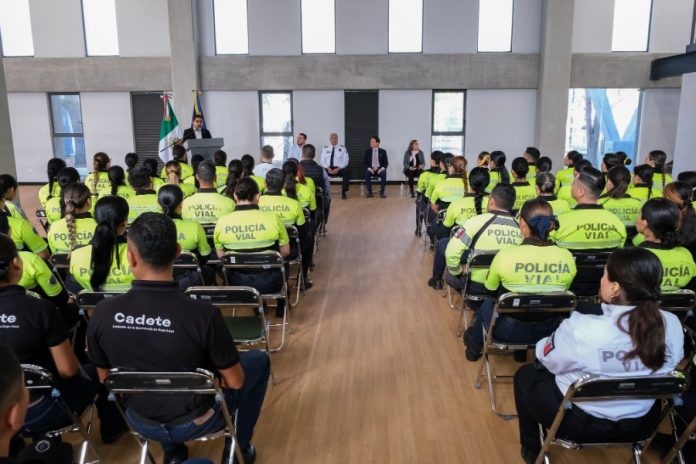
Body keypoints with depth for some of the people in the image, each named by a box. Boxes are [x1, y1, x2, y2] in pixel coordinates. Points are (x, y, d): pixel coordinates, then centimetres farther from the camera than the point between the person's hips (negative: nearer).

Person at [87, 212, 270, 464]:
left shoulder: (102, 313, -20)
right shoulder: (203, 314, -31)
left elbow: (105, 378, -2)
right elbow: (235, 382, -17)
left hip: (141, 422, 4)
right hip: (196, 422, -3)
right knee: (259, 360, 19)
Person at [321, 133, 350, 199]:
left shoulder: (342, 148, 8)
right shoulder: (325, 148, 12)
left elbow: (345, 161, -1)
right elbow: (322, 161, 6)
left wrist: (338, 169, -15)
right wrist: (328, 168, -14)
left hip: (339, 168, -1)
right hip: (328, 168, 1)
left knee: (346, 172, -34)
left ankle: (344, 192, -23)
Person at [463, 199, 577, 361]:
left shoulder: (506, 255, -25)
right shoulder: (567, 257, -16)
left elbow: (490, 287, -4)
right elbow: (562, 291, 4)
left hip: (509, 330, -3)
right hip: (548, 330, 3)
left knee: (486, 304, 29)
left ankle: (475, 346, 53)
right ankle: (521, 350, 52)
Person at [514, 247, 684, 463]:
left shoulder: (581, 329, -33)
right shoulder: (673, 325, -19)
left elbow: (547, 358, -13)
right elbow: (671, 366, 3)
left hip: (581, 424, -5)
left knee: (525, 374, 22)